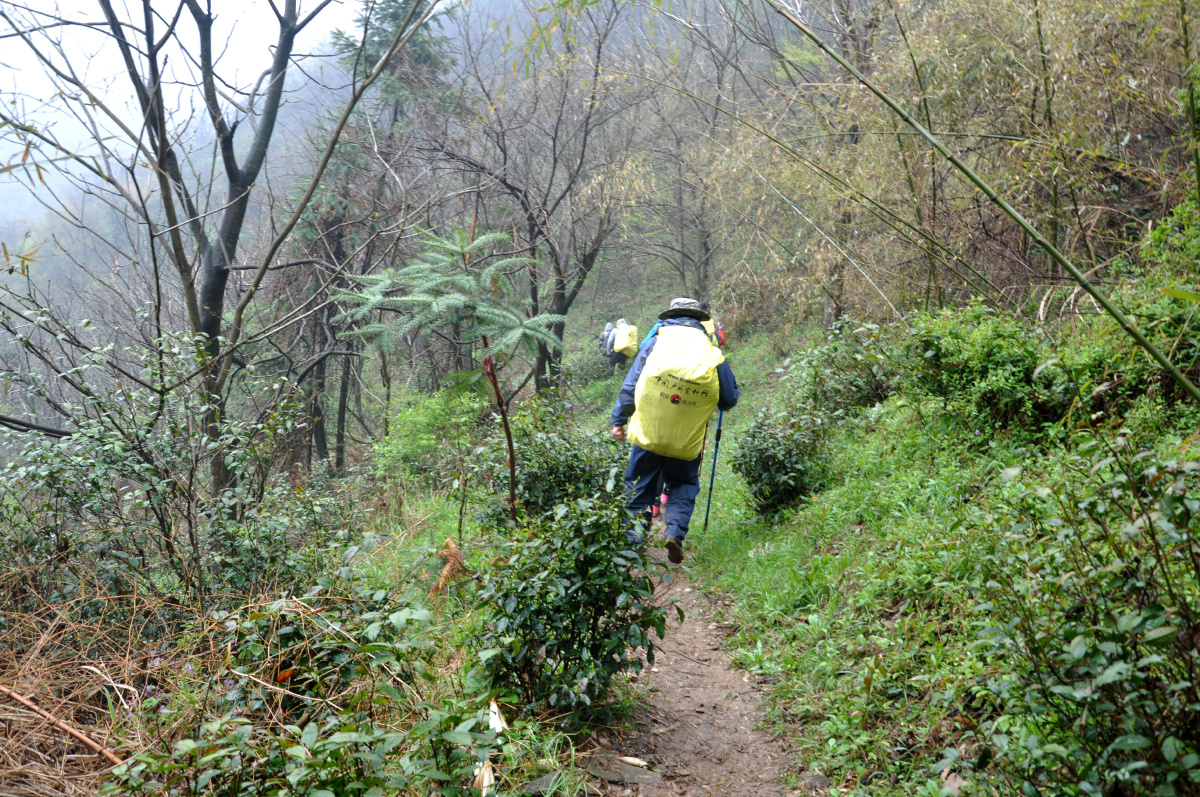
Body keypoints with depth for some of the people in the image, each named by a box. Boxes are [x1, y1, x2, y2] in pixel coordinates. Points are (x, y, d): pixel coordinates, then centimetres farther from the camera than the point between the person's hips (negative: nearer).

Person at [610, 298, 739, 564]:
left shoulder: (656, 343, 0)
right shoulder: (712, 354, 0)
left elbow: (630, 385, -1)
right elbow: (729, 400, 5)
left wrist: (618, 419, 5)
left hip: (650, 433, 0)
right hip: (688, 440, 1)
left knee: (640, 487, 12)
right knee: (683, 487, 18)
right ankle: (674, 532, -2)